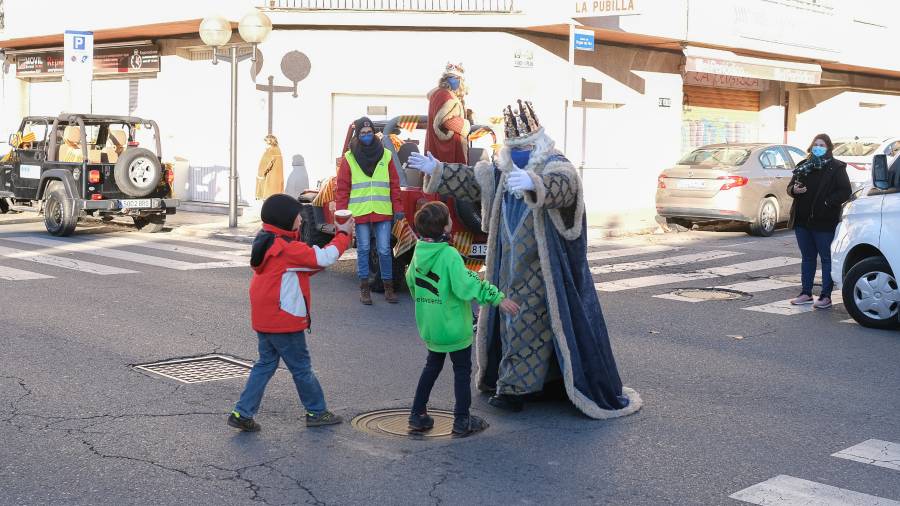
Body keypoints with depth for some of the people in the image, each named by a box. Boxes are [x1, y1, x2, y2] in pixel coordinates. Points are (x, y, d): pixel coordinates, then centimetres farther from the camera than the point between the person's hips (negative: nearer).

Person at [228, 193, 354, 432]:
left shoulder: (266, 243, 10)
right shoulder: (288, 248, -21)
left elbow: (306, 264, 14)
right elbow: (323, 258, -20)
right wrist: (343, 235, -7)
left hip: (264, 320, 9)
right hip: (284, 321, -9)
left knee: (265, 364, 16)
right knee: (301, 367, 6)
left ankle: (242, 413, 12)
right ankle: (317, 412, 21)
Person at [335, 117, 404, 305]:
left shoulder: (385, 156, 7)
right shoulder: (349, 159, 3)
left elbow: (394, 185, 9)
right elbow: (342, 189, 3)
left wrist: (398, 208, 4)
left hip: (383, 213, 1)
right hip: (359, 213, -1)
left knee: (384, 250, 1)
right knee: (363, 249, 6)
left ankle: (388, 287, 12)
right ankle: (364, 288, 15)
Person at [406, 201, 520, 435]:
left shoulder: (419, 252, -1)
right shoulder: (449, 255, -23)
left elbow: (411, 281, 13)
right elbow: (466, 286, -31)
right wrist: (497, 297, -28)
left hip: (429, 326, 7)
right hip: (454, 326, -7)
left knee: (432, 366, 22)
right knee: (462, 371, 8)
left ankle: (417, 414, 24)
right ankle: (462, 420, 12)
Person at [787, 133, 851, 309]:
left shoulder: (836, 167, -3)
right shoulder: (803, 166, 12)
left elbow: (845, 191, -8)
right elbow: (790, 186, 16)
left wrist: (828, 202, -19)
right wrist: (794, 190, -7)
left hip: (824, 222, -5)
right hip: (802, 220, 6)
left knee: (827, 258, 0)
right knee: (807, 258, 13)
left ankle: (826, 296, 4)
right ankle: (806, 293, 21)